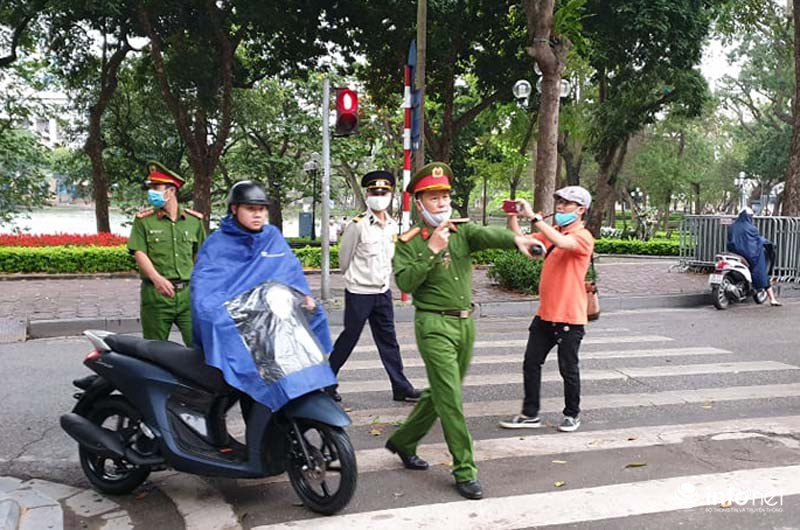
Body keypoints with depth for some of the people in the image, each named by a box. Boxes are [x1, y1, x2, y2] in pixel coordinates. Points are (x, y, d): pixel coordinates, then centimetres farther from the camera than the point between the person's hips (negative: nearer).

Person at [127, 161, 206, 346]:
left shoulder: (194, 220, 10)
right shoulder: (143, 220, 4)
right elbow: (139, 253, -7)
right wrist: (157, 279, -24)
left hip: (188, 293, 1)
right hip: (156, 294, -1)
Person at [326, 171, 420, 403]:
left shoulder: (392, 226, 6)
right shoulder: (357, 225, -13)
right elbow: (344, 257, -5)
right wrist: (355, 279, 8)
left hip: (383, 292, 6)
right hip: (359, 293, -6)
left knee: (388, 340, 11)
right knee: (349, 338, 4)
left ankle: (401, 387, 17)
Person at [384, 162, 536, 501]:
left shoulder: (462, 232, 5)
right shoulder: (409, 243, -2)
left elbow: (487, 234, -17)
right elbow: (405, 282, -15)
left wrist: (515, 238, -38)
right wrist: (432, 250, -19)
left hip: (465, 323, 5)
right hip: (434, 325, -5)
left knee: (441, 394, 16)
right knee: (450, 401, -6)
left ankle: (402, 441, 36)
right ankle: (465, 472, 3)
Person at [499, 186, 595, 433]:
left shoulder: (583, 237, -11)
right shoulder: (552, 233, 12)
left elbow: (562, 242, -32)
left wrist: (534, 217, -30)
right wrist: (512, 217, -7)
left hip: (569, 317, -7)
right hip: (545, 314, 7)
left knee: (568, 369, 6)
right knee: (531, 364, 8)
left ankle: (572, 414, 25)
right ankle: (530, 415, 18)